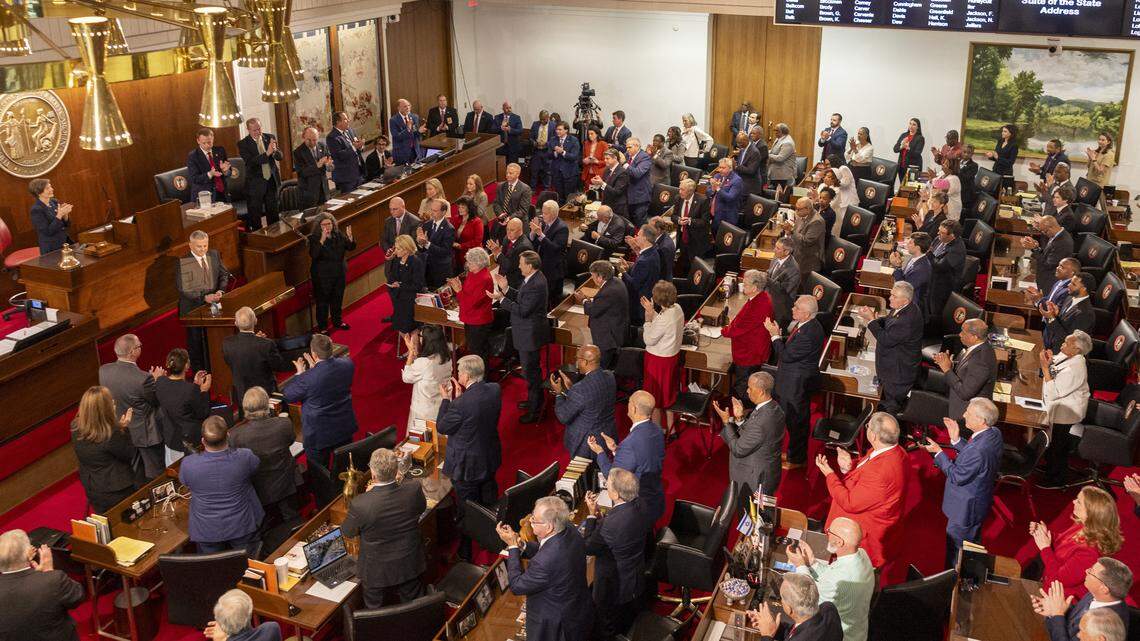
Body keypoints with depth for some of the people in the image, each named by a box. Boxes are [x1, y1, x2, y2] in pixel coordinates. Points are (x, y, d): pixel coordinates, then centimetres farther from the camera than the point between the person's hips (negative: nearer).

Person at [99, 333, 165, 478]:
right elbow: (157, 402, -14)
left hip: (119, 432, 7)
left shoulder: (103, 370, -11)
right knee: (155, 474, 10)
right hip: (144, 433, -7)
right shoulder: (144, 378, -30)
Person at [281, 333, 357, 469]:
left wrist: (299, 373, -3)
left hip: (318, 434, -5)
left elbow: (287, 396, -12)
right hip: (345, 427, 5)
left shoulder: (307, 378, -32)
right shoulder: (347, 364, -16)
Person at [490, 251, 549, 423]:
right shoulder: (532, 278, 3)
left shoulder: (536, 285, -29)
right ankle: (534, 400, 43)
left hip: (530, 334, -11)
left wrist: (501, 299, -24)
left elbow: (523, 310, -28)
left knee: (531, 371, 2)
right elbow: (522, 297, 11)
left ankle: (534, 411, 14)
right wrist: (506, 289, -2)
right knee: (532, 369, 25)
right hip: (528, 331, 11)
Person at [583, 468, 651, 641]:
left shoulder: (610, 525, -40)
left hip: (613, 588, -7)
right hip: (637, 580, 7)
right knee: (629, 625, 32)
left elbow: (587, 548, -23)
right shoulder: (640, 505, -17)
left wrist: (592, 514, -18)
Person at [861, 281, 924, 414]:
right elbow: (887, 321, 8)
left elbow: (886, 340, -33)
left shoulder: (908, 320, -37)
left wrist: (871, 319, -27)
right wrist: (872, 318, -12)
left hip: (899, 372, -9)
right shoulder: (902, 308, -7)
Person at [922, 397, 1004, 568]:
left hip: (966, 509, -10)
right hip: (981, 501, 10)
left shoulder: (978, 450, -39)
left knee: (956, 550, 12)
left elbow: (956, 476, -25)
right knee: (973, 543, 30)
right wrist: (957, 440, -4)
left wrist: (938, 452, -20)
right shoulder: (995, 434, -10)